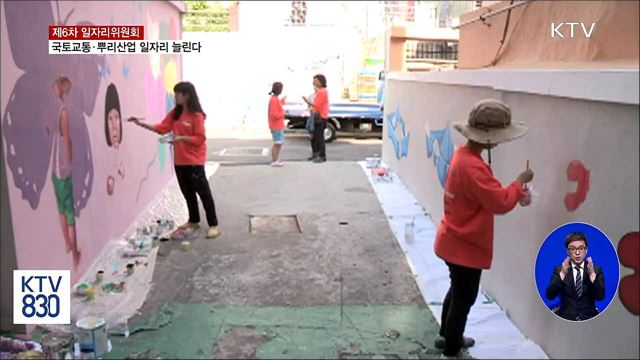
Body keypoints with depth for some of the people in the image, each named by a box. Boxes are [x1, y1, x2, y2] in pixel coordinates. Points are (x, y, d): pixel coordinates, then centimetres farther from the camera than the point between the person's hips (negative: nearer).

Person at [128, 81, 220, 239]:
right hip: (179, 160, 8)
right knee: (187, 192, 16)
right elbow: (162, 128, 5)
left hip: (194, 161, -7)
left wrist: (181, 138, -22)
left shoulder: (197, 116, -13)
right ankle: (194, 221, 30)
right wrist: (141, 124, -1)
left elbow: (200, 139, -15)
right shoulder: (174, 113, 8)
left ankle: (213, 225, 0)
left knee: (203, 191, -5)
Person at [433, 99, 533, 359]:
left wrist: (515, 193, -1)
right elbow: (501, 203, -29)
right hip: (465, 245, -10)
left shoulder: (463, 154, 2)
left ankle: (447, 336, 43)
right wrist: (519, 182, -13)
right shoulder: (473, 166, -29)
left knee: (458, 292, 25)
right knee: (465, 298, 7)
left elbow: (487, 195, 11)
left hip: (456, 240, 10)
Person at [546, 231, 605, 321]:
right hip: (565, 317, -1)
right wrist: (562, 274, -17)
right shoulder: (558, 270, 5)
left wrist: (592, 274, -18)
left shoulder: (597, 270, 7)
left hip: (589, 318, 1)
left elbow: (600, 296, -5)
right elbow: (550, 296, -7)